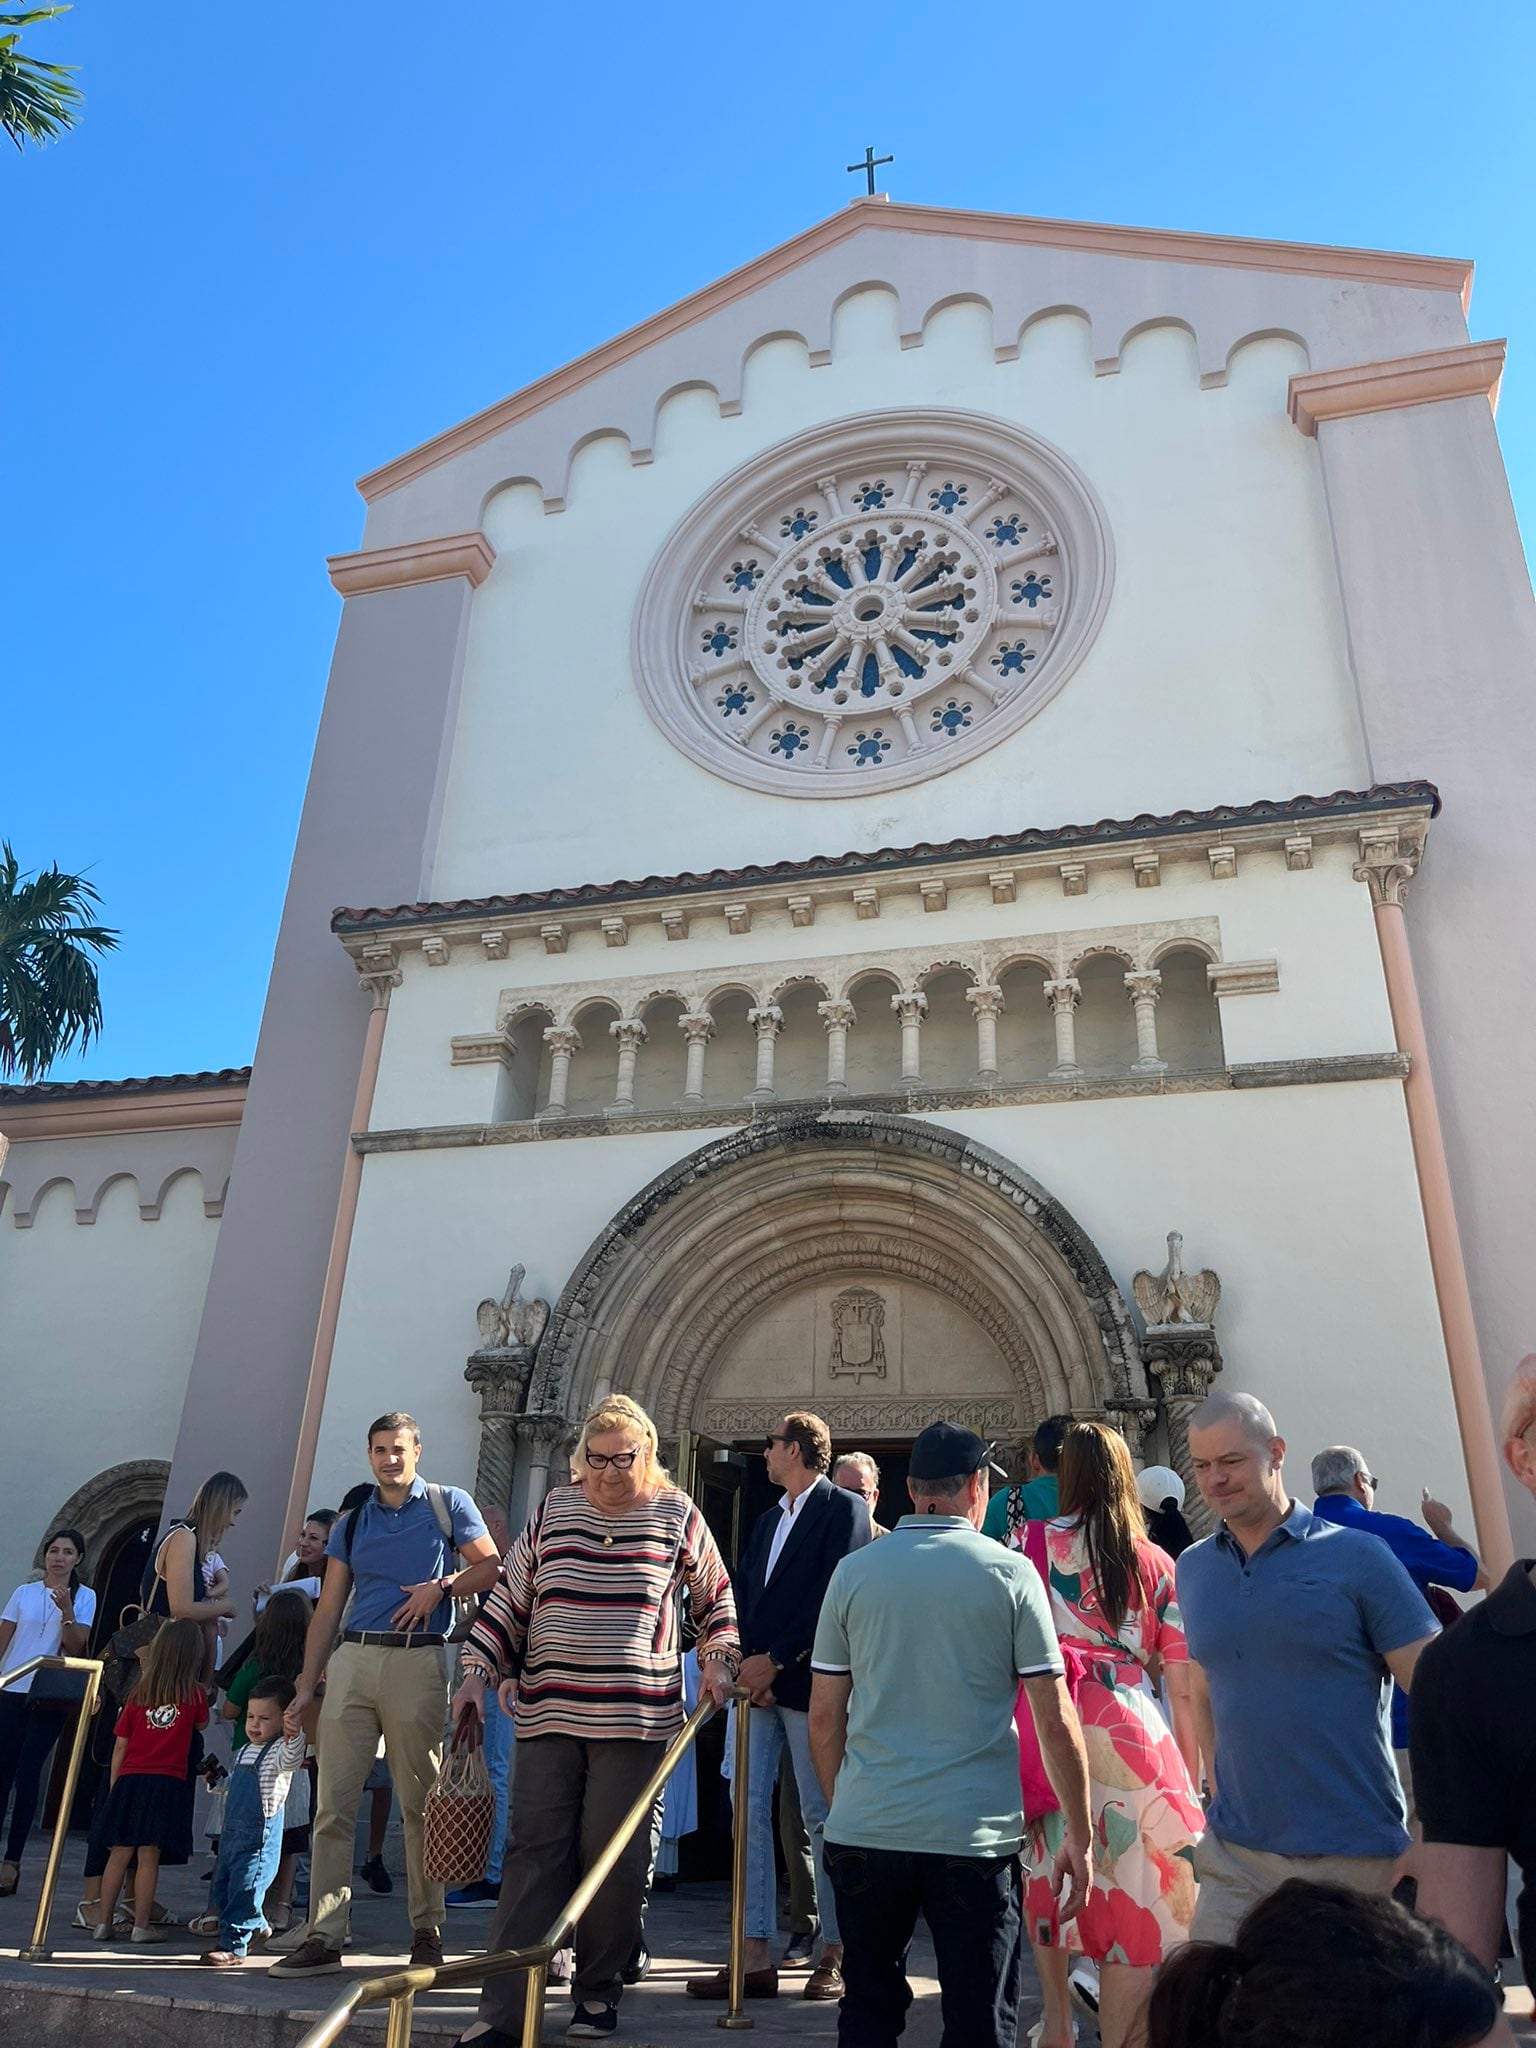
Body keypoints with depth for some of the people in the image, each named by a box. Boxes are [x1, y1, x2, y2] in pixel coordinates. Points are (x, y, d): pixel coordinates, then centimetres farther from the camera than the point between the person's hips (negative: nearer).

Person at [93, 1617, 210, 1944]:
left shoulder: (139, 1693, 6)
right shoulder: (194, 1693, -1)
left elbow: (120, 1747, 9)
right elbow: (201, 1724, 19)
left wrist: (114, 1786, 18)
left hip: (130, 1779, 3)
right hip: (167, 1782, -3)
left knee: (119, 1853, 10)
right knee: (149, 1855, 1)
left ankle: (105, 1923, 16)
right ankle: (142, 1926, 4)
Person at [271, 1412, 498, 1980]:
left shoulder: (449, 1503, 6)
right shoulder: (351, 1523, 15)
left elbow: (492, 1565, 4)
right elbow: (328, 1611, 14)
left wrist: (440, 1586, -11)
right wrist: (304, 1689, 9)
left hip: (418, 1661, -3)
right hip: (351, 1660, 3)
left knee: (421, 1804, 2)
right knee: (333, 1805, 1)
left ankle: (427, 1932, 14)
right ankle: (323, 1937, 8)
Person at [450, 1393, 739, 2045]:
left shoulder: (678, 1516, 0)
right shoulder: (553, 1510, 5)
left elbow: (715, 1598, 13)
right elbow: (509, 1597, 10)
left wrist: (717, 1660, 1)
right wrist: (477, 1670, 3)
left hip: (635, 1719, -2)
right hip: (546, 1714, 2)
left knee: (614, 1856, 5)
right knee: (534, 1853, 2)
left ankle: (599, 1991, 23)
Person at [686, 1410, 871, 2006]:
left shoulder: (844, 1510, -4)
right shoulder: (766, 1522, 21)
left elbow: (833, 1597, -14)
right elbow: (743, 1597, 13)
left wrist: (775, 1660, -14)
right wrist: (748, 1665, -4)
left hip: (805, 1684, -7)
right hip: (757, 1681, 7)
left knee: (822, 1817, 2)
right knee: (749, 1812, 4)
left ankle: (835, 1956, 14)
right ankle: (756, 1957, 10)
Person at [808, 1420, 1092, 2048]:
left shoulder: (853, 1572, 2)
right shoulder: (1011, 1573, -3)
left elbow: (824, 1717, 6)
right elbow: (1056, 1721, -4)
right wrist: (1078, 1837, 5)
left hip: (864, 1831, 2)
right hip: (975, 1835, -2)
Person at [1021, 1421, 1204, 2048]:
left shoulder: (1031, 1544, 3)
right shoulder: (1157, 1564, 6)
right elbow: (1183, 1687, 6)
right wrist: (1191, 1777, 14)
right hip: (1129, 1733, 0)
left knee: (1047, 1877, 22)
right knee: (1134, 1901, 10)